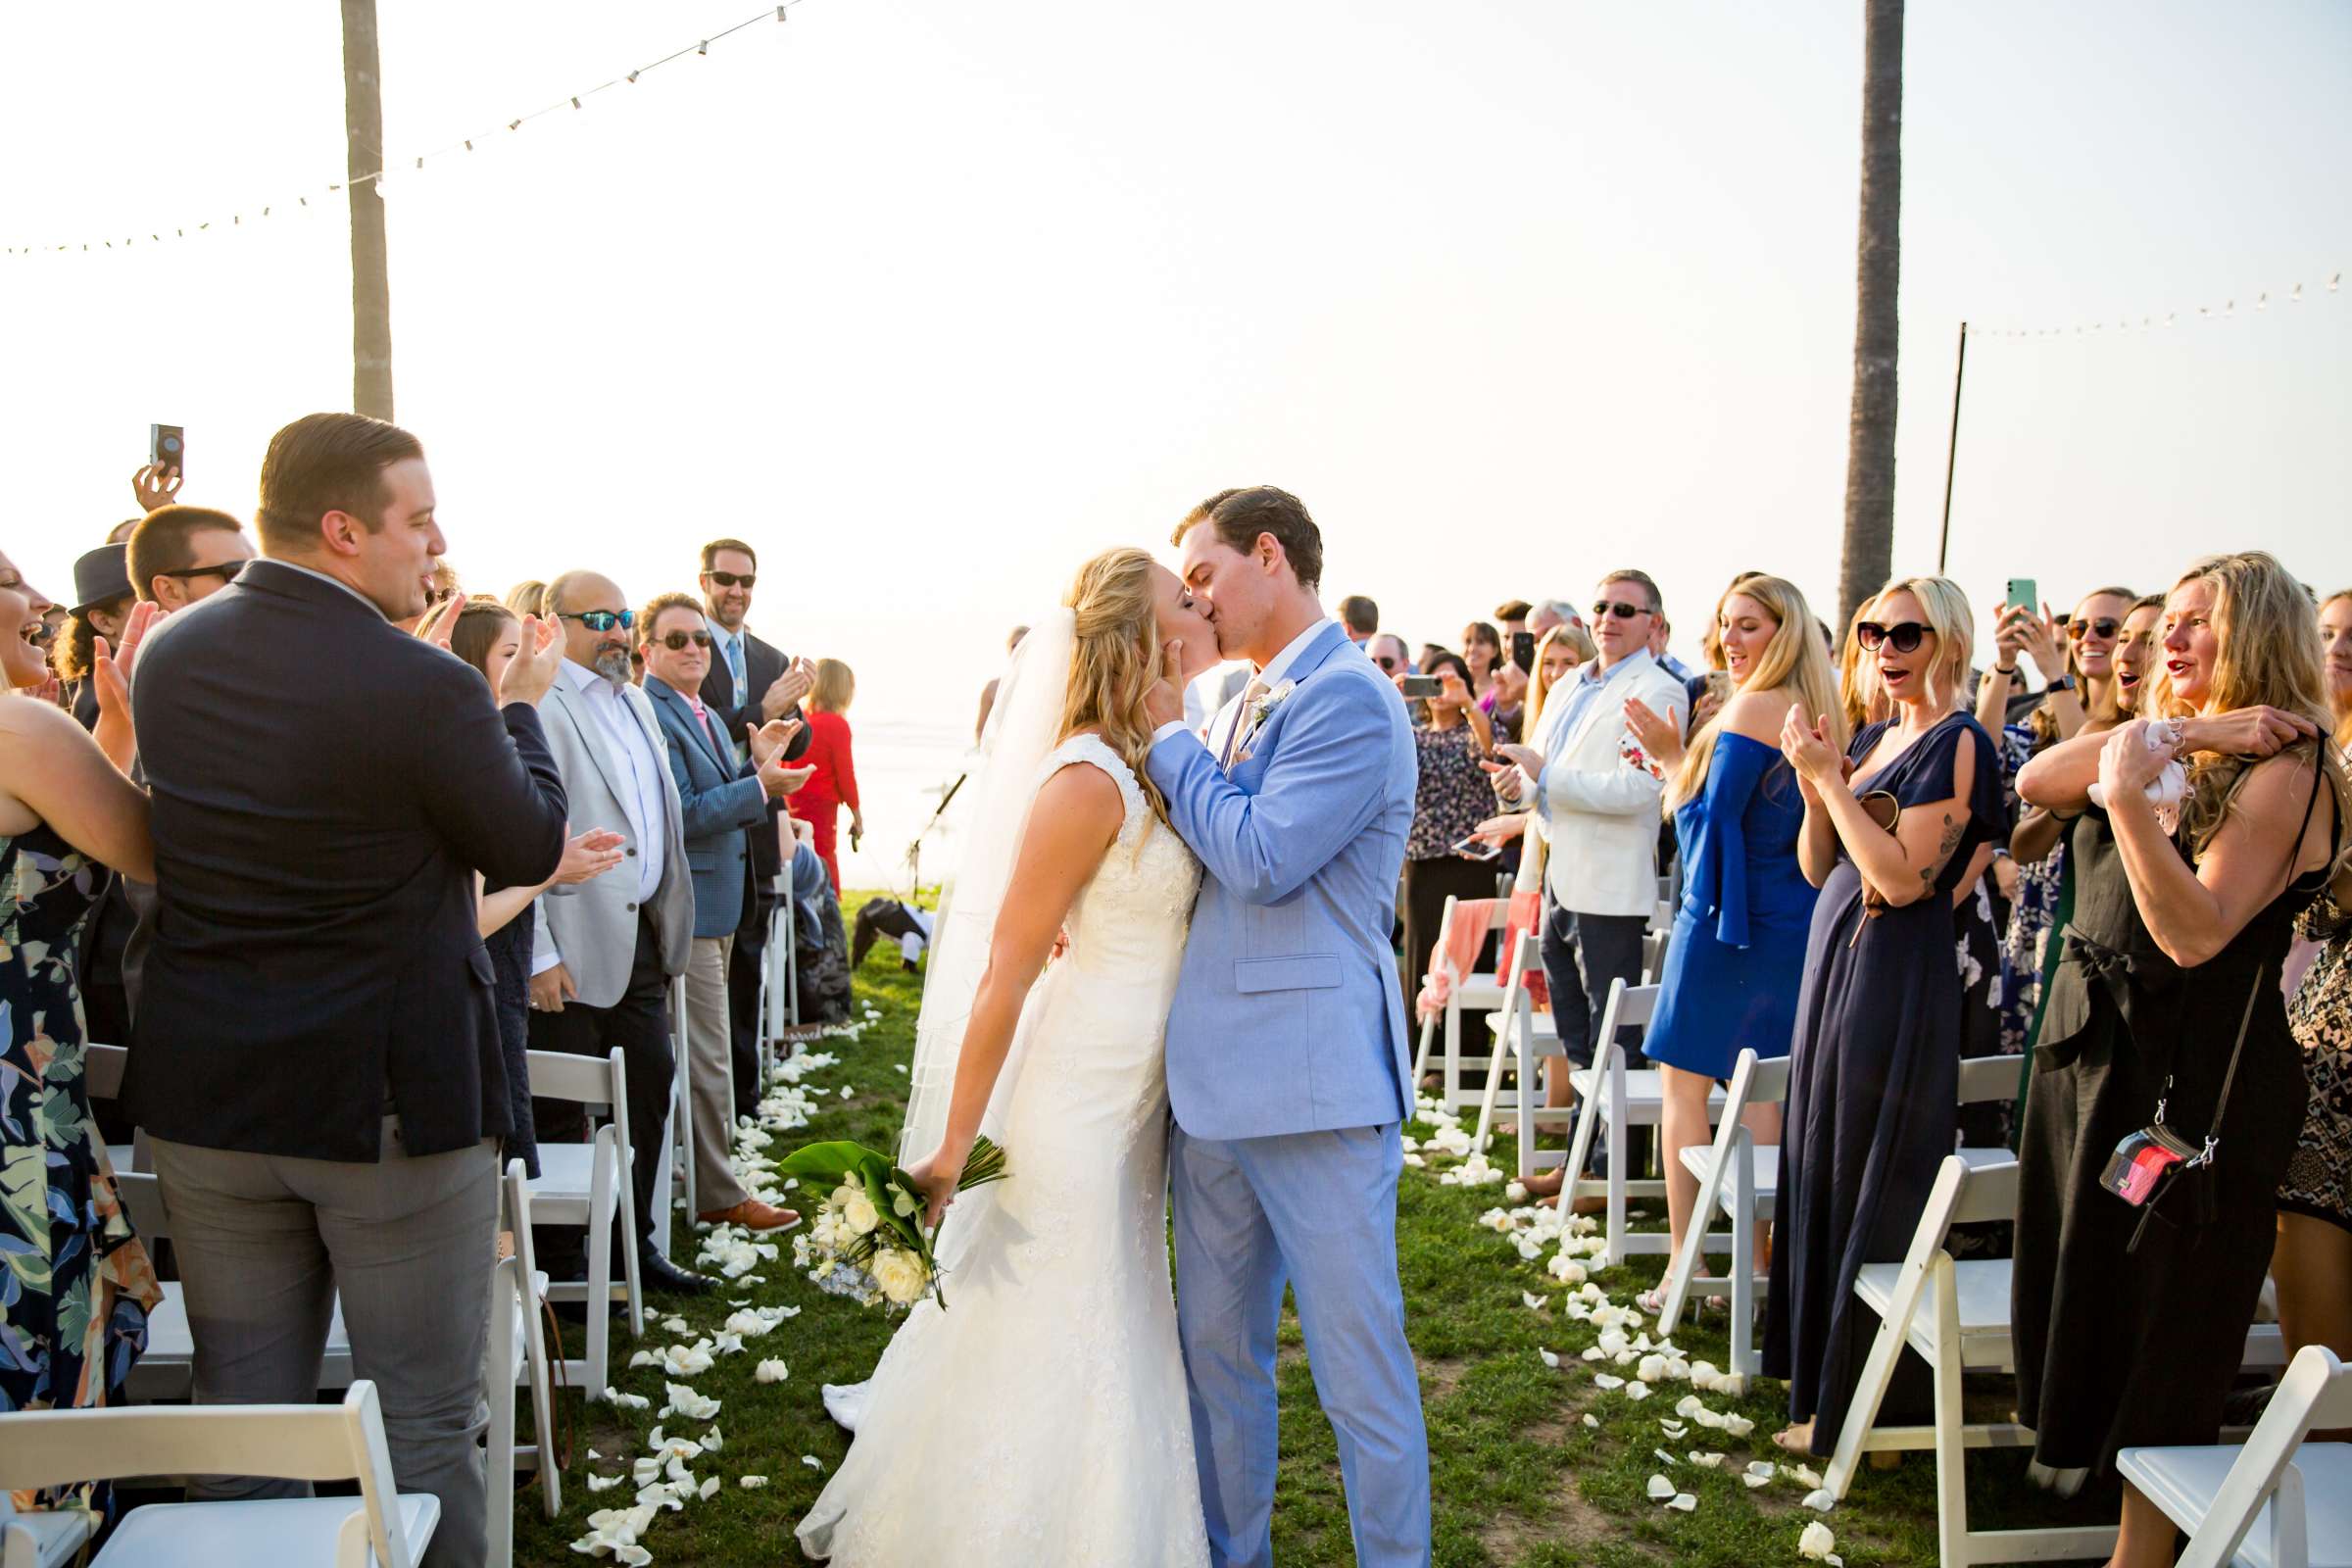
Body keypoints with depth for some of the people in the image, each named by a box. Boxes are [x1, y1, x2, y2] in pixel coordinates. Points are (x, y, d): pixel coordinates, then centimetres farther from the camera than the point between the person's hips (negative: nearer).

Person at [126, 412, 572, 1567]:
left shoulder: (164, 657, 0)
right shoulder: (423, 687, -20)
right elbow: (530, 847, -7)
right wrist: (520, 705, 9)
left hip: (204, 1095, 6)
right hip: (393, 1099, -6)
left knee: (242, 1409, 19)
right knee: (422, 1421, 9)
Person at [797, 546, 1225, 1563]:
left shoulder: (1152, 766, 7)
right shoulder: (1087, 780, -21)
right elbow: (1004, 972, -21)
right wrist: (952, 1146, -19)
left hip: (1137, 1096, 9)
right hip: (1075, 1097, -9)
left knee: (1116, 1319, 21)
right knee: (1054, 1335, 5)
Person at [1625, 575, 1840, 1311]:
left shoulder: (1751, 709, -14)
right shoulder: (1820, 713, 10)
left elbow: (1707, 823, -15)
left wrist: (1672, 757, -2)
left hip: (1726, 918, -8)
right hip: (1797, 925, 8)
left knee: (1683, 1084, 2)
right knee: (1766, 1093, 12)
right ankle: (1762, 1261, 17)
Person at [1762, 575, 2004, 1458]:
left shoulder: (1955, 743, -13)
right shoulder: (1871, 739, 12)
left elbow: (1904, 879, -21)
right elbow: (1818, 869, 10)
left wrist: (1829, 777, -19)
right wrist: (1813, 780, -4)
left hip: (1895, 975, -9)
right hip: (1835, 957, 9)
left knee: (1868, 1186, 1)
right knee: (1822, 1169, 17)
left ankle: (1854, 1398, 15)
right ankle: (1817, 1362, 34)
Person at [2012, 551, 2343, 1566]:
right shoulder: (2173, 749, 12)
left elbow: (2195, 933, -24)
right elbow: (2036, 783, -5)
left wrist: (2130, 792, -30)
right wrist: (2168, 736, -16)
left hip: (2190, 1078, -7)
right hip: (2088, 1049, 7)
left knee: (2161, 1339, 5)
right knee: (2081, 1300, 17)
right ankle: (2075, 1456, 33)